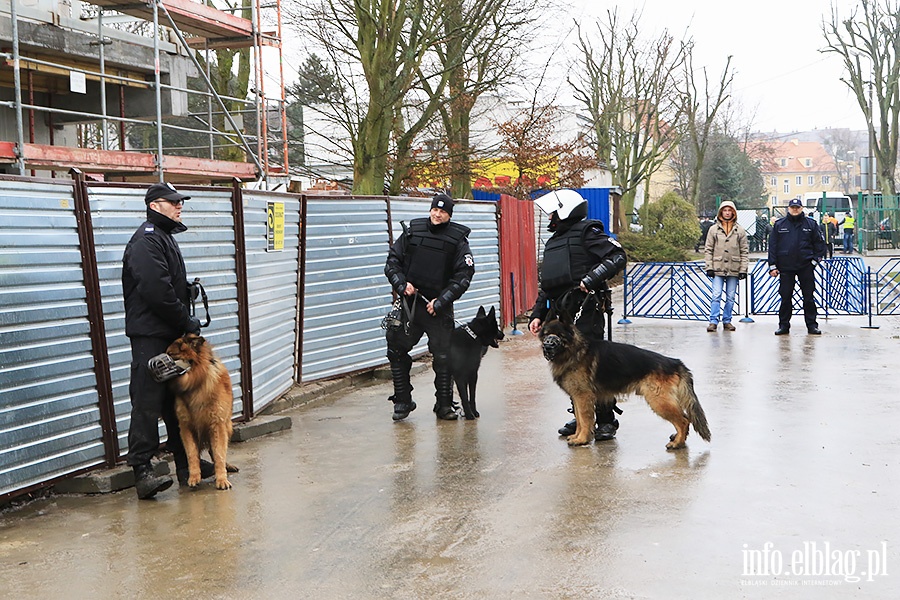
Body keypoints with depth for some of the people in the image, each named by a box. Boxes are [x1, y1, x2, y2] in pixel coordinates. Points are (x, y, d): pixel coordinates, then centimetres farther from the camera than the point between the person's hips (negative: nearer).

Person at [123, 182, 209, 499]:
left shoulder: (165, 236, 20)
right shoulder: (146, 240, -13)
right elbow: (156, 290, -23)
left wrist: (187, 322, 12)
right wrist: (187, 323, -14)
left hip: (172, 334, 10)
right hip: (150, 334, -10)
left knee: (177, 399, 14)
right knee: (148, 402, -9)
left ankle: (186, 463, 23)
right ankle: (142, 470, -7)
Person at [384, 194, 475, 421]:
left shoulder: (458, 239, 0)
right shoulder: (413, 231, 5)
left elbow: (464, 275, -3)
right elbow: (392, 260, 10)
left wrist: (441, 301, -11)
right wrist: (401, 284, -8)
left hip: (439, 308, -2)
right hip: (410, 302, 2)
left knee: (444, 356, -1)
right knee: (396, 350, 2)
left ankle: (444, 404, 15)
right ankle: (402, 401, 16)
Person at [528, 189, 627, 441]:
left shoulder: (586, 232, -2)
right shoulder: (553, 242, 23)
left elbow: (618, 257, -13)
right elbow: (546, 286, 26)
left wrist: (592, 278, -22)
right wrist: (538, 314, 17)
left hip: (586, 310, -8)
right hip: (562, 315, 8)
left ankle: (606, 421, -1)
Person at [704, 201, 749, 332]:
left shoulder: (740, 230, 6)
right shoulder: (714, 229, 5)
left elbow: (744, 251, 6)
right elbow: (708, 250, 5)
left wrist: (743, 269, -2)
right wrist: (709, 267, -4)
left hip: (734, 270, 1)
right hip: (717, 268, -1)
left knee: (730, 297, 6)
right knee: (716, 296, -7)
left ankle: (727, 321, 14)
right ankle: (713, 321, -5)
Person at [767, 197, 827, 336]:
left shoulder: (811, 224, 6)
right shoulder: (779, 225, 6)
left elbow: (820, 244, 10)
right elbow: (772, 246, 6)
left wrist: (815, 260, 1)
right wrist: (772, 266, 0)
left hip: (806, 267, 0)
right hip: (785, 267, 0)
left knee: (808, 297, 3)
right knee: (785, 297, 3)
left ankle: (812, 325, 9)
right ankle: (784, 325, 10)